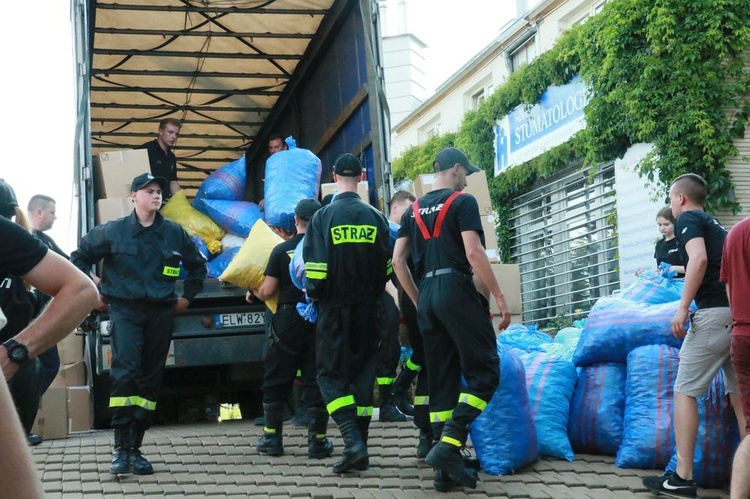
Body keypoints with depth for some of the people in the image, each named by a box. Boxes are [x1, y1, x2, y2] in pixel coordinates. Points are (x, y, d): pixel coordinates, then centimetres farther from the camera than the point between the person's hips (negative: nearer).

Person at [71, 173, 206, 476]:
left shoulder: (174, 233, 8)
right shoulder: (113, 231, 1)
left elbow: (197, 265, 23)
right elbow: (80, 257, 11)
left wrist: (187, 296, 17)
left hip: (161, 313, 3)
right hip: (125, 310, -3)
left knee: (151, 380, 3)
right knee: (125, 370, -19)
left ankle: (135, 448, 10)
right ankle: (120, 447, -17)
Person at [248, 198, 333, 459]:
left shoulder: (282, 251, -5)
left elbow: (267, 291, -5)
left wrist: (252, 293, 16)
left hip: (288, 322, 0)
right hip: (320, 322, 1)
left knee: (276, 380, 11)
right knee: (316, 380, 6)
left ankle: (272, 437, 16)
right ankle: (317, 440, 8)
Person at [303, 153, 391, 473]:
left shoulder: (323, 217, -7)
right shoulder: (375, 217, 3)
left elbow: (315, 267, -10)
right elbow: (387, 266, 5)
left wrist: (313, 293, 5)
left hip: (334, 307, -3)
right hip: (368, 308, 3)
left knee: (330, 375, 3)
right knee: (363, 373, 11)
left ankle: (353, 440, -16)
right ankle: (360, 451, 11)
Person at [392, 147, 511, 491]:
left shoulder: (414, 210, 17)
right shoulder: (463, 202, -2)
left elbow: (398, 261, 13)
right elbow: (473, 253, -13)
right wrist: (499, 297, -9)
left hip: (426, 297, 7)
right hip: (457, 290, -7)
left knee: (441, 381, 8)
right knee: (484, 372, -3)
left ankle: (446, 468, 6)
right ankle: (448, 445, -17)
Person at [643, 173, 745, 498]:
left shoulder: (687, 219, 0)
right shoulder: (714, 224, 25)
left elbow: (699, 259, -18)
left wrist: (683, 307, -17)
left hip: (715, 312, -8)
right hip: (738, 311, 8)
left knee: (685, 391, -1)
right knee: (739, 393, 11)